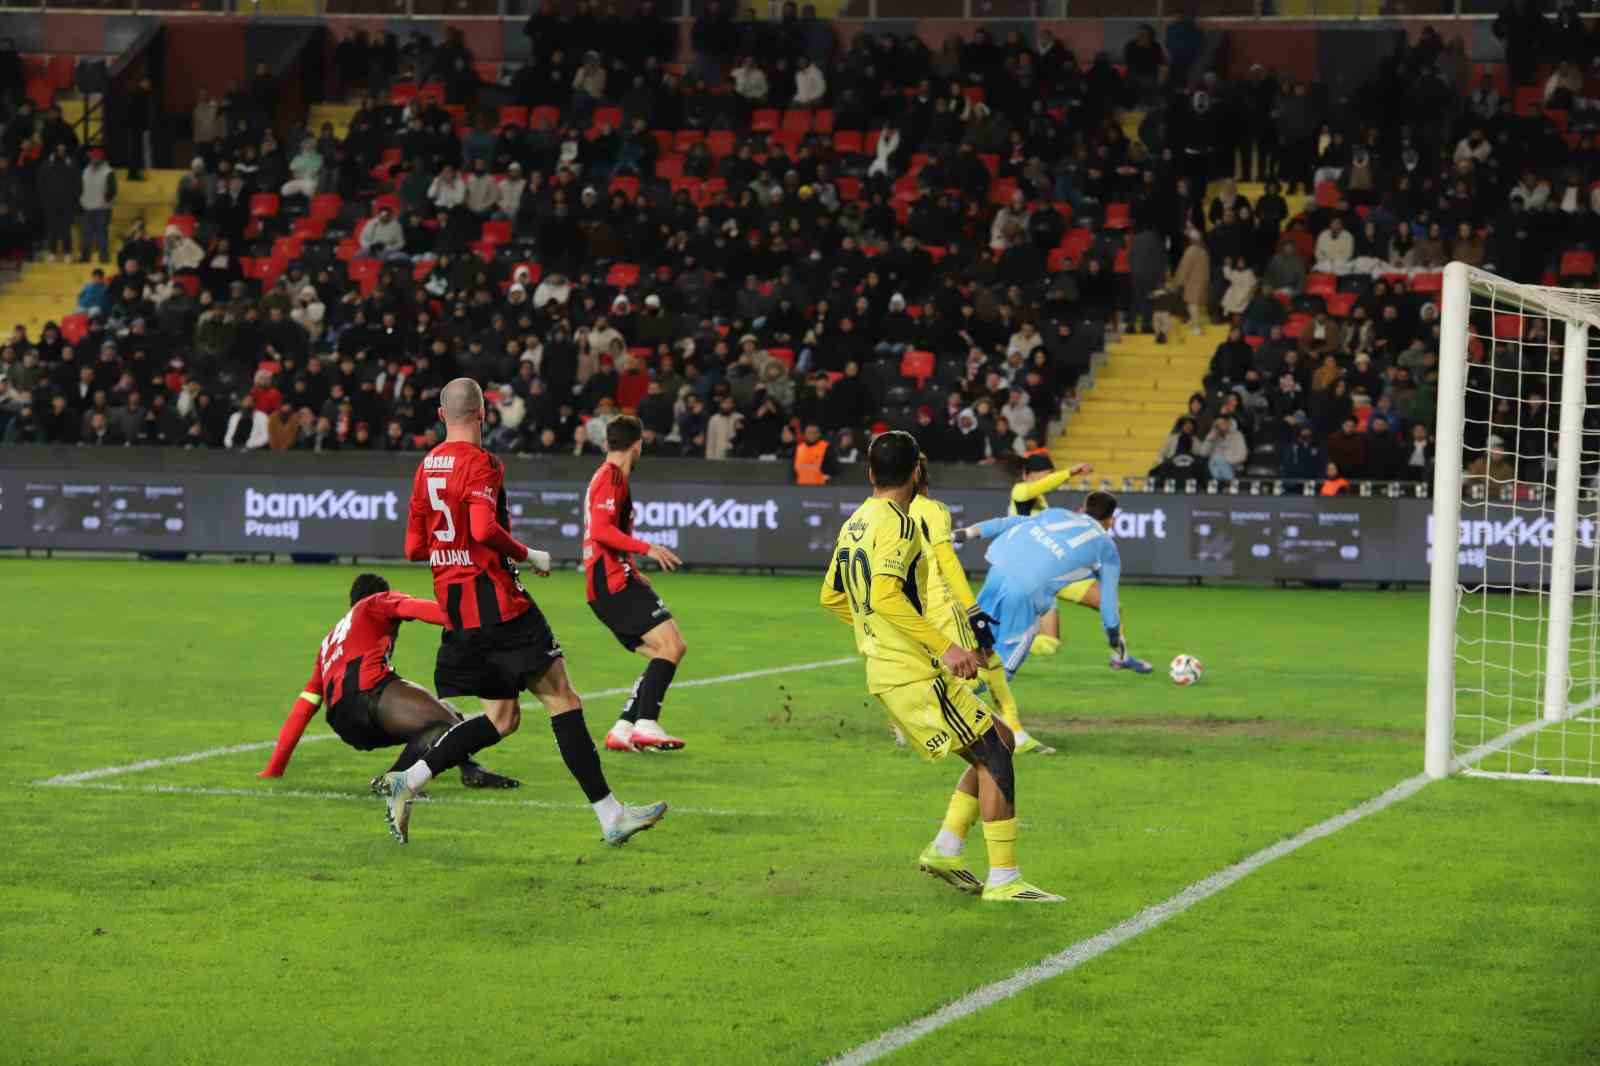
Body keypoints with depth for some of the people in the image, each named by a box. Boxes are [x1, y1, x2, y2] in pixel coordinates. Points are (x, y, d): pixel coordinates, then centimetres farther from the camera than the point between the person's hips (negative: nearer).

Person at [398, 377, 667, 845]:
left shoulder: (426, 467, 13)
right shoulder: (479, 462, -10)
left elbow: (414, 548, 16)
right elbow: (485, 529, -23)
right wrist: (529, 555, -8)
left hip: (454, 606, 8)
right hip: (495, 600, -8)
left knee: (502, 717, 14)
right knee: (562, 699, -6)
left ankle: (407, 780, 3)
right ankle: (611, 816, -9)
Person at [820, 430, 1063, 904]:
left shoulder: (853, 525, 13)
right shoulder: (897, 523, -14)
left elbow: (831, 598, 23)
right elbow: (885, 596, -27)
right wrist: (945, 646, -28)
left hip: (885, 671, 10)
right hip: (914, 673, -10)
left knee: (997, 742, 16)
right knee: (993, 754, -8)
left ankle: (946, 848, 10)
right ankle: (1003, 879, -12)